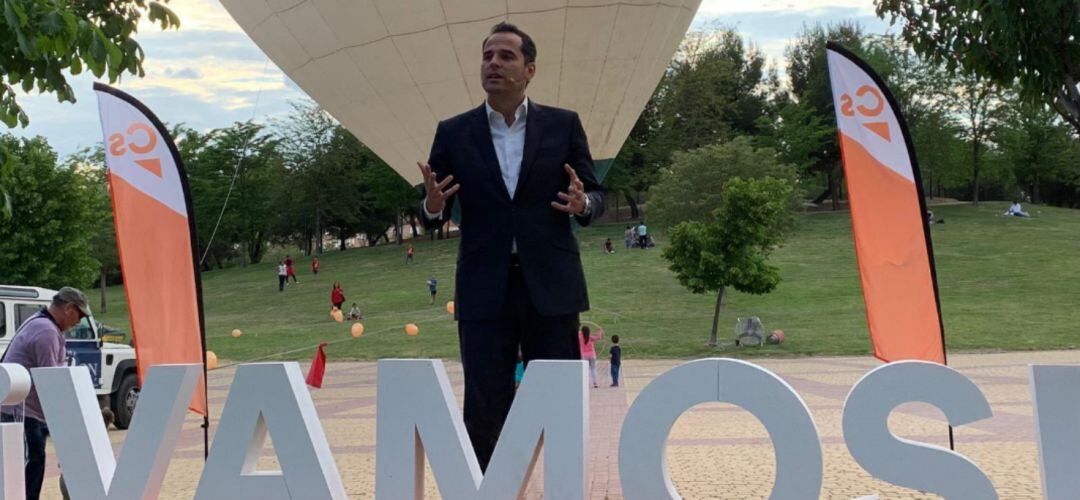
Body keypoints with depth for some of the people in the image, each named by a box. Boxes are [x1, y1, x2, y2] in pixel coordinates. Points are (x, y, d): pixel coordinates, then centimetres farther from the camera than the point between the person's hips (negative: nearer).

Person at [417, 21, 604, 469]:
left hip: (551, 284, 0)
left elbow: (595, 193, 8)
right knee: (484, 411, 2)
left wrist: (583, 204, -16)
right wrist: (432, 206, -15)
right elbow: (433, 214, 9)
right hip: (484, 289, 0)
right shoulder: (453, 133, 6)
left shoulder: (563, 125, 5)